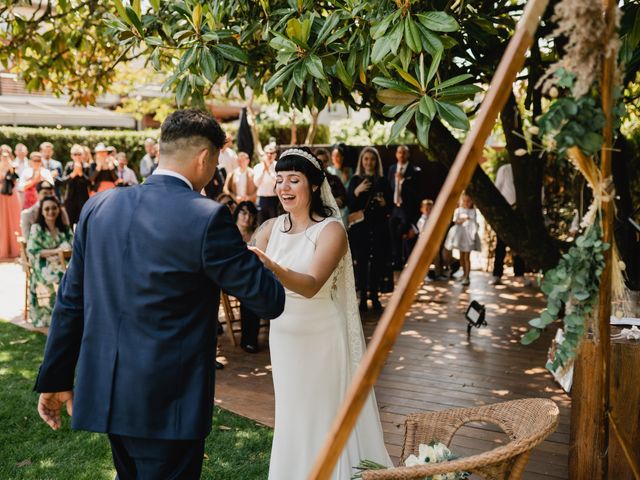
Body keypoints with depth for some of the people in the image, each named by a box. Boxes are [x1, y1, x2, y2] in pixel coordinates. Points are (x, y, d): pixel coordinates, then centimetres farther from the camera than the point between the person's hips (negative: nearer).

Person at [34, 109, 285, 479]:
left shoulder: (98, 206, 1)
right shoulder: (207, 217, -16)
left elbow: (71, 300, 6)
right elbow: (270, 301, -11)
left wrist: (55, 378, 15)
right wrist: (256, 261, 10)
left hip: (104, 393, 7)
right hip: (168, 402, -6)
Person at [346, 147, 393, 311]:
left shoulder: (383, 182, 8)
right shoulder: (355, 180, 5)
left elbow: (390, 206, 10)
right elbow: (349, 205, -2)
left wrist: (384, 203, -12)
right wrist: (357, 191, -18)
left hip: (379, 227, 1)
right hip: (360, 227, -1)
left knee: (377, 260, 0)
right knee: (361, 260, -4)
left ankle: (374, 296, 10)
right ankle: (363, 297, 3)